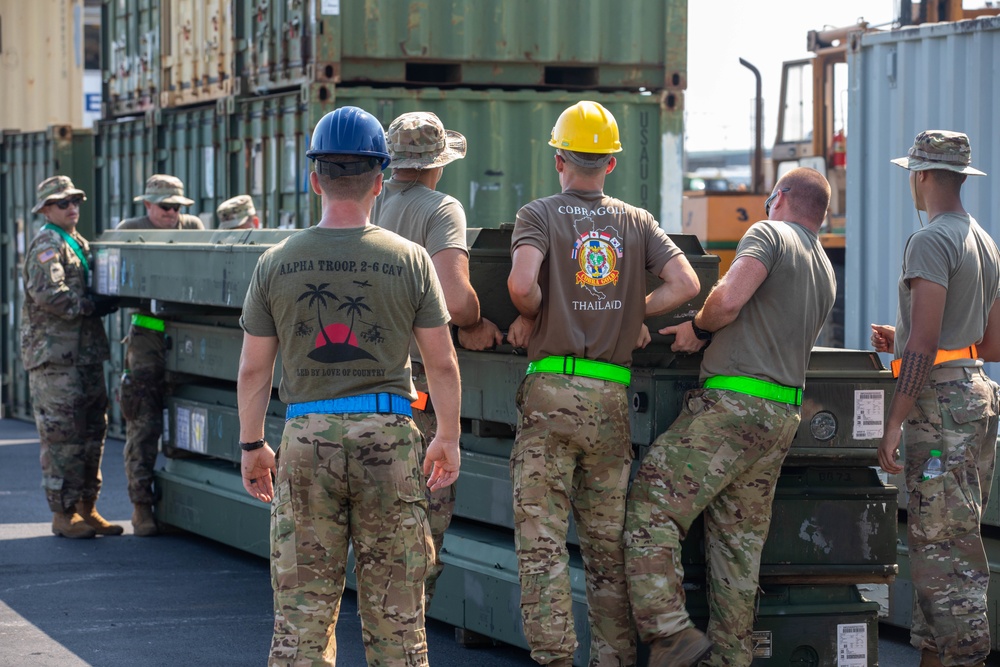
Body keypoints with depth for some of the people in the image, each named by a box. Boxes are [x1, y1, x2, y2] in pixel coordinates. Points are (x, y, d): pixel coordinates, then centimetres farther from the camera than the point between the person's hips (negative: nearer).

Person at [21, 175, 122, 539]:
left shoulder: (79, 244, 21)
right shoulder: (47, 245, -7)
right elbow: (48, 294, -20)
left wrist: (110, 300, 6)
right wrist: (92, 306, -14)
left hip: (86, 353, 9)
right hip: (55, 355, -9)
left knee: (91, 432, 10)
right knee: (62, 436, -7)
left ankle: (86, 507, 18)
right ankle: (63, 513, -3)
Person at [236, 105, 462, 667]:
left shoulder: (277, 263, 1)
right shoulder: (410, 260, -3)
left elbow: (254, 368, 4)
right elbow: (442, 363, 1)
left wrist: (252, 444, 15)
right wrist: (449, 438, 13)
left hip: (307, 437, 1)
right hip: (389, 436, -1)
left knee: (302, 608, 6)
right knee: (395, 612, 6)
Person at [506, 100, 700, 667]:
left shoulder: (539, 214, 0)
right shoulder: (638, 222, 11)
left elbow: (521, 283, -18)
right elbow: (686, 284, -2)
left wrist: (530, 316, 2)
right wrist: (633, 317, 9)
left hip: (551, 391, -3)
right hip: (612, 396, 3)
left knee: (542, 541, -2)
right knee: (609, 546, 10)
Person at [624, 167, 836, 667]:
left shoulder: (769, 234, -2)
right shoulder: (826, 273, 21)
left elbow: (728, 300, -18)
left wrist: (698, 329, 1)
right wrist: (707, 331, 27)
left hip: (731, 405, -8)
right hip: (782, 416, 8)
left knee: (651, 508, -9)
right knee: (739, 540, 11)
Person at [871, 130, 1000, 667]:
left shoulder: (931, 240, -12)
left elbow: (924, 344, -19)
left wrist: (893, 425, -18)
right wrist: (902, 342, 25)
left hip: (941, 401, -10)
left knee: (943, 544, -9)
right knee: (934, 541, 13)